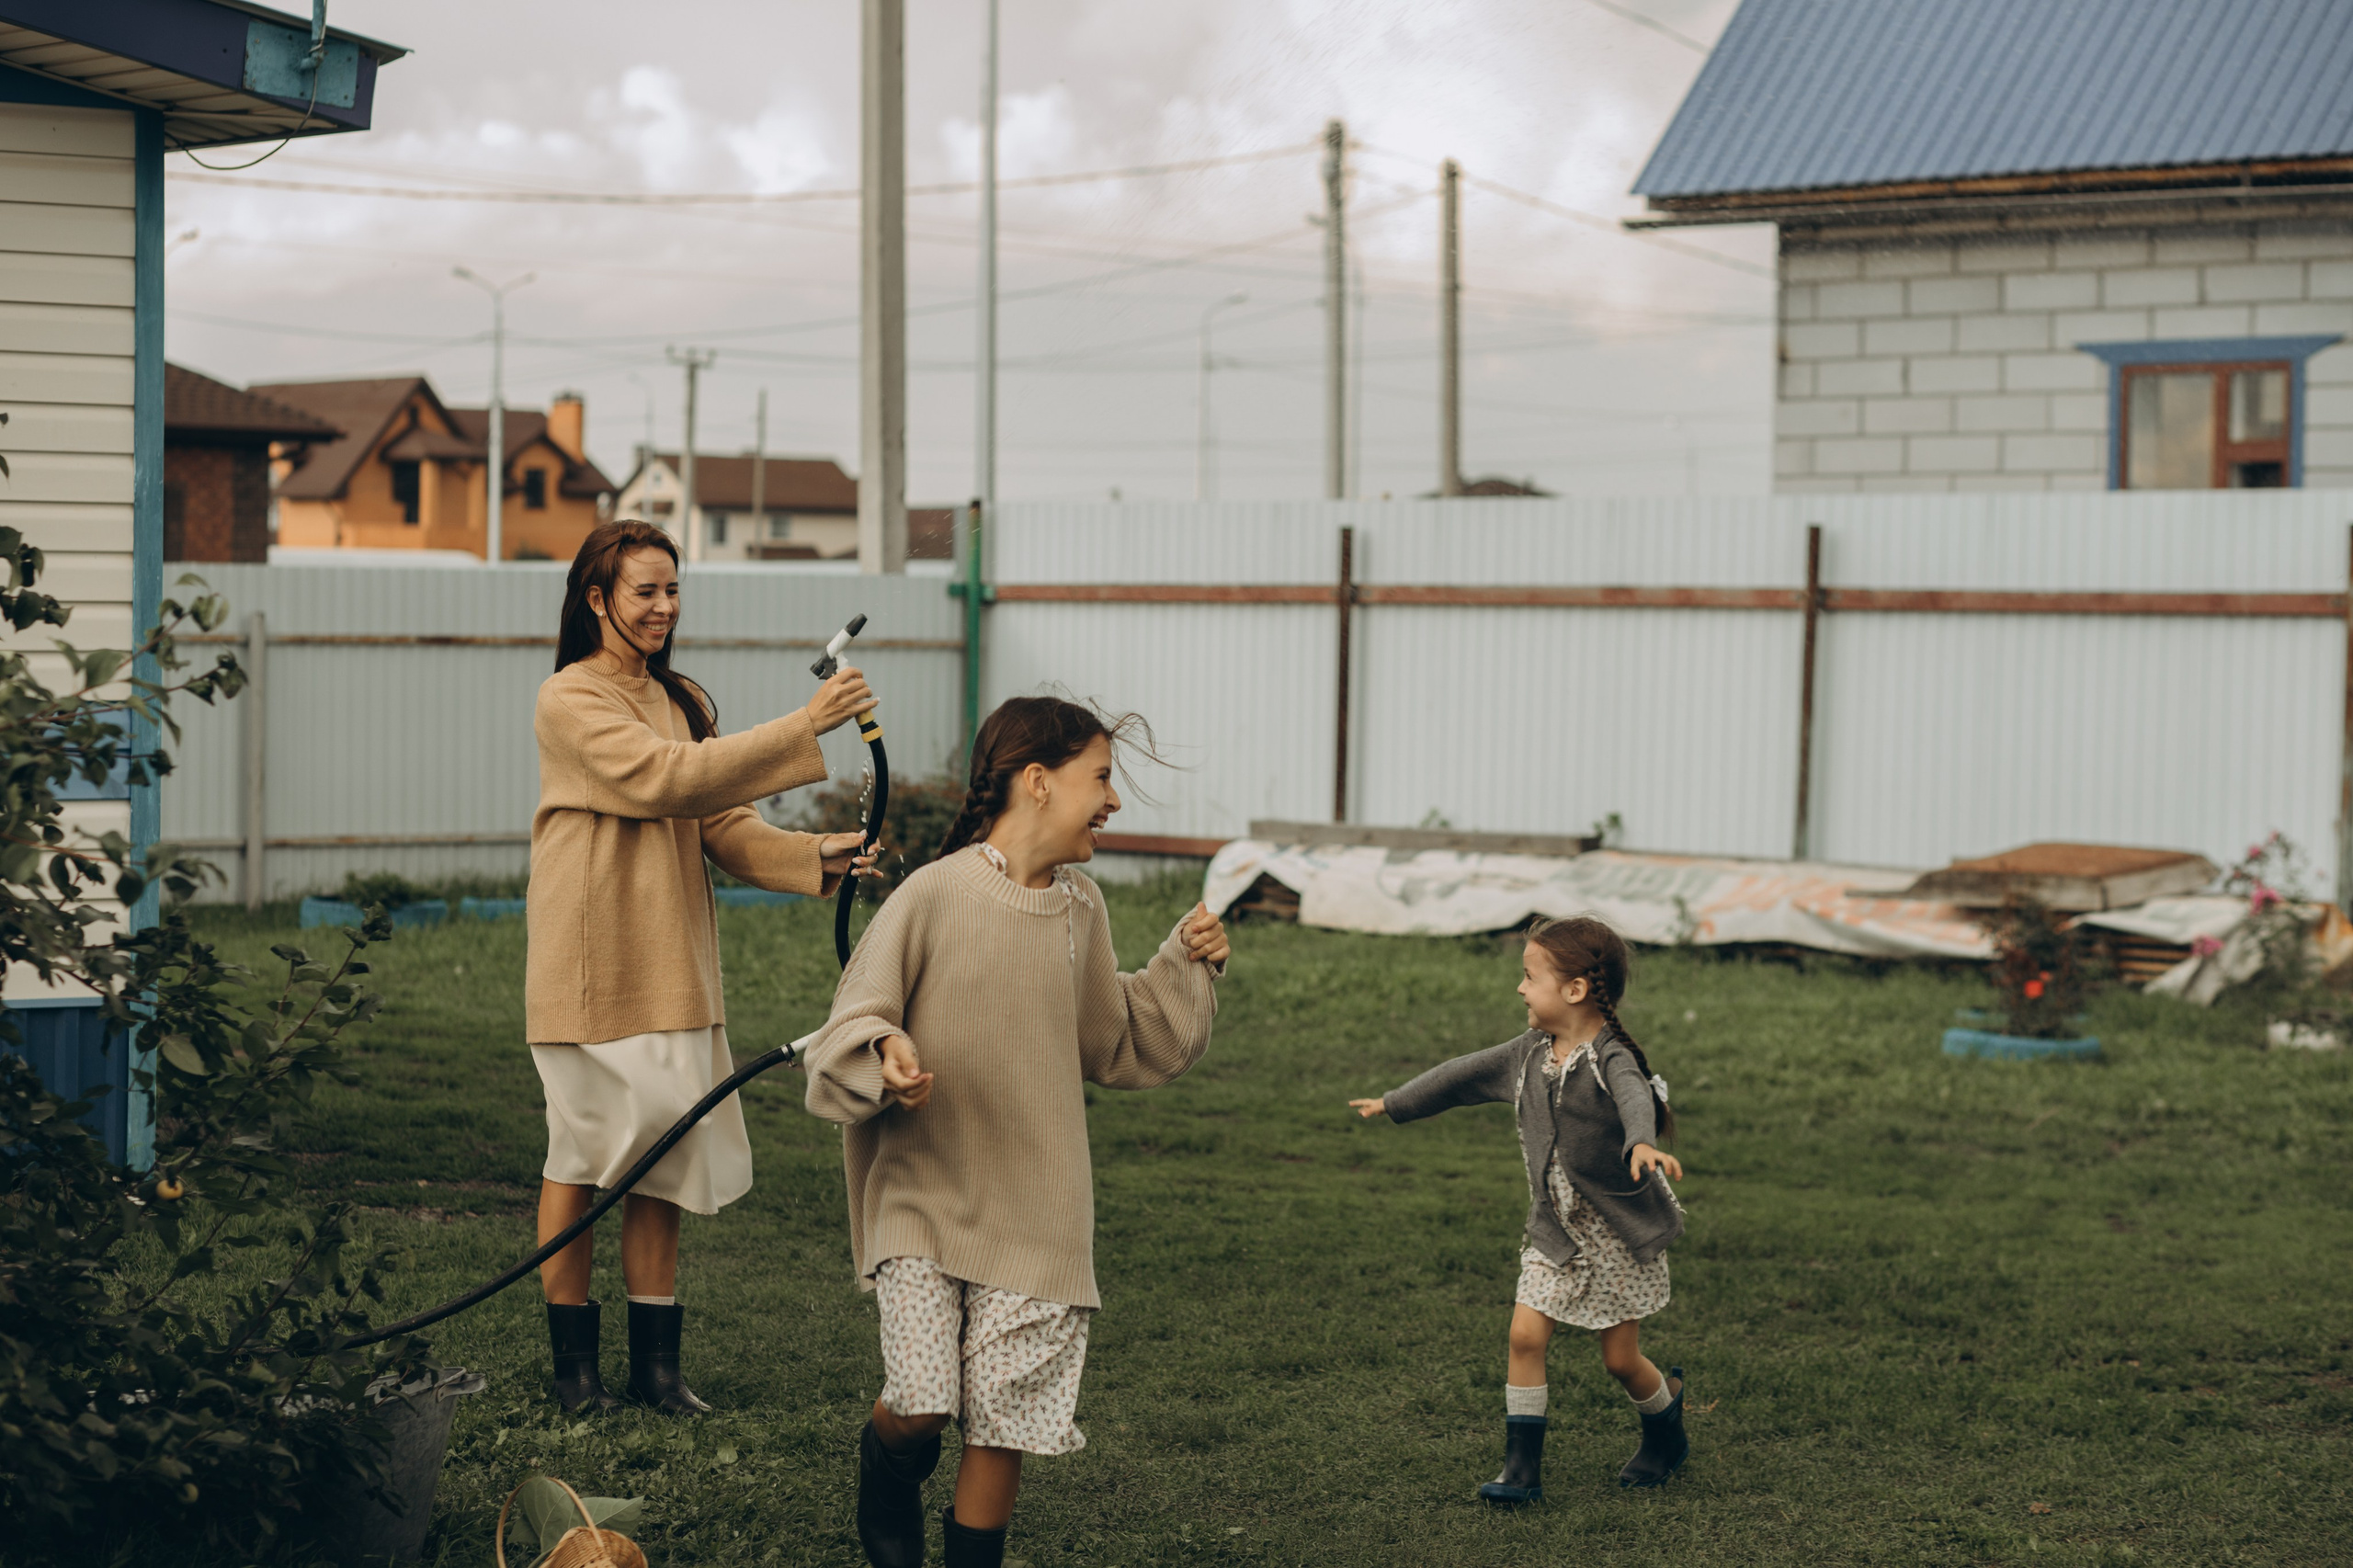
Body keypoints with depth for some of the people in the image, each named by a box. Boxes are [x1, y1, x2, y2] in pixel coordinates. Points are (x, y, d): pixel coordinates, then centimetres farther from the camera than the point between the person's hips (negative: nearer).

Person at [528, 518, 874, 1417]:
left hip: (672, 968, 6)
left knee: (664, 1157, 7)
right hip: (592, 968, -6)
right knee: (581, 1158, 2)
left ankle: (655, 1362, 13)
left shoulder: (680, 702, 15)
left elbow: (725, 831, 9)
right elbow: (668, 778, -23)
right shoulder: (570, 702, -9)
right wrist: (802, 729, -26)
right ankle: (572, 1364, 11)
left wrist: (816, 857, -9)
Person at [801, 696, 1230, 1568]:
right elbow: (849, 1030, -8)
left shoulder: (1080, 912, 6)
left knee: (1006, 1421, 2)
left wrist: (1185, 971, 7)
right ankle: (889, 1470, 21)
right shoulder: (937, 894, -11)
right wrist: (883, 1052, -30)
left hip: (1035, 1213, 4)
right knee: (921, 1403, -14)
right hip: (922, 1195, -4)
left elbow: (1118, 1047, 19)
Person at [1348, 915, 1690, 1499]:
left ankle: (1665, 1434, 34)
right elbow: (1464, 1075, 16)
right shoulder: (1529, 1054, 1)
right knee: (1525, 1335, -7)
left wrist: (1642, 1144, -67)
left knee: (1620, 1358, 5)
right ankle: (1522, 1466, -1)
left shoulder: (1611, 1059, -22)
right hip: (1554, 1231, 6)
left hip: (1620, 1232, -6)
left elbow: (1636, 1101, -45)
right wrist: (1395, 1104, 26)